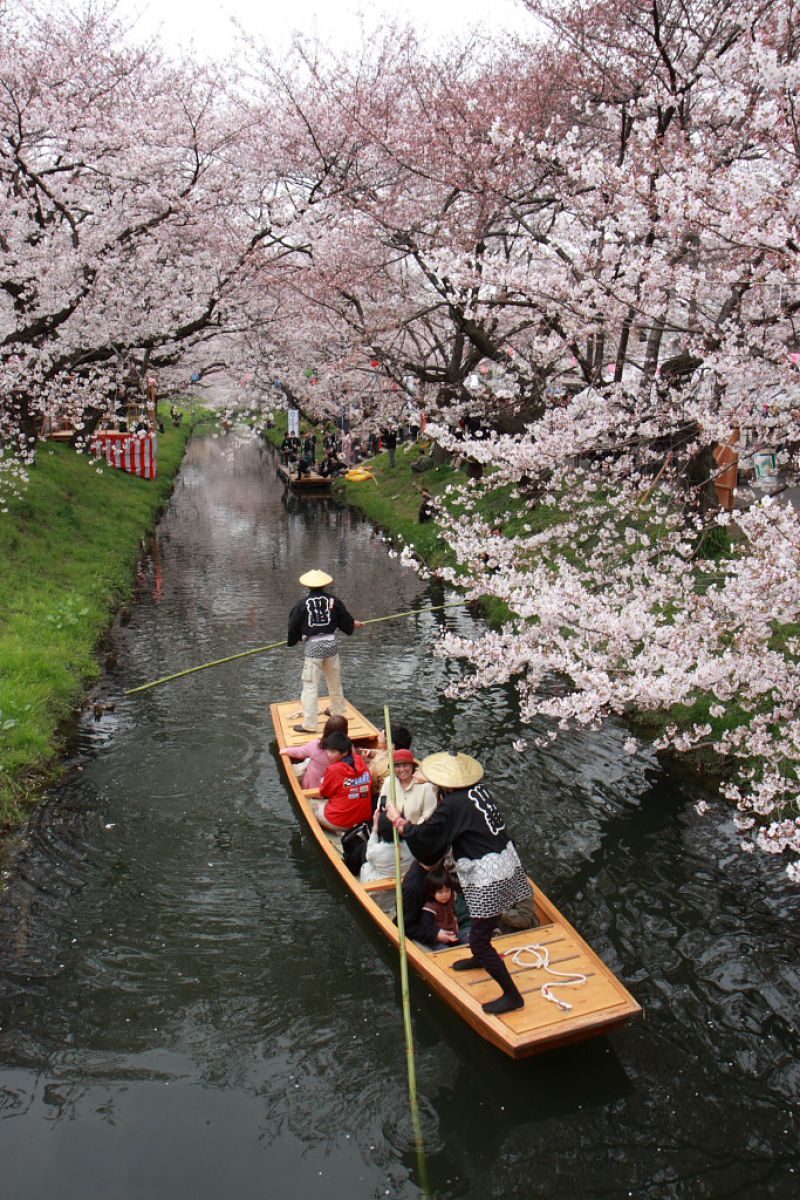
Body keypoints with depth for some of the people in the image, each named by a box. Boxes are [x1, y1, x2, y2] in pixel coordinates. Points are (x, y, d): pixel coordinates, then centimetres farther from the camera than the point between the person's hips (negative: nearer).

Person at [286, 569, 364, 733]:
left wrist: (292, 641, 20)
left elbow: (293, 627, -1)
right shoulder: (334, 601, -1)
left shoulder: (302, 604, -8)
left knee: (310, 685, 0)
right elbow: (346, 621, 11)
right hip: (330, 643, 4)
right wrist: (354, 624, 34)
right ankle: (338, 713, 40)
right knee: (335, 681, 22)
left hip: (313, 645, -3)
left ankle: (309, 725, -1)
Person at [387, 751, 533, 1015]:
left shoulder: (452, 806, -20)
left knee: (479, 940, 0)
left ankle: (512, 995, 8)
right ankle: (481, 958, 54)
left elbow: (424, 840, -12)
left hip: (488, 877, -9)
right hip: (507, 863, 9)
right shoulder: (480, 792, 3)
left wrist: (399, 820, 1)